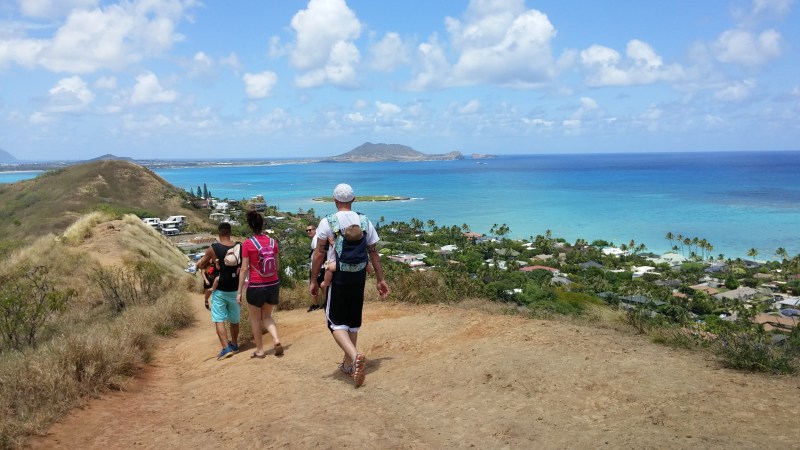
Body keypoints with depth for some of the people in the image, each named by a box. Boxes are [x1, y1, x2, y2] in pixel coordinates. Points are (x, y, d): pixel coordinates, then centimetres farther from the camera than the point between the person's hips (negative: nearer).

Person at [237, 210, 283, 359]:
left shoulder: (248, 244, -11)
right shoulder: (272, 242, 0)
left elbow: (244, 269, -10)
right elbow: (277, 266, 6)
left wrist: (239, 291, -4)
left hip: (256, 286, -4)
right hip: (273, 285, 4)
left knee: (255, 319, 15)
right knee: (267, 316, 21)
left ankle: (260, 350, 21)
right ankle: (276, 340, 0)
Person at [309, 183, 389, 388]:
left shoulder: (327, 222, -8)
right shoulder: (365, 222, 3)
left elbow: (319, 253, -8)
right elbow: (374, 253, 5)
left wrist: (313, 281, 0)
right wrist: (380, 279, 12)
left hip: (337, 278, -4)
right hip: (358, 278, 4)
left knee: (336, 322, 1)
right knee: (353, 321, 16)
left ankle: (355, 356, -23)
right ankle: (348, 364, 25)